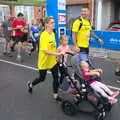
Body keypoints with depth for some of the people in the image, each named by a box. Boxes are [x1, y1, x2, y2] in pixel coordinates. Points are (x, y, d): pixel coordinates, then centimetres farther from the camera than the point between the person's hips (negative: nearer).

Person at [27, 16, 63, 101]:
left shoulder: (53, 34, 2)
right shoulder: (44, 35, -23)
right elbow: (45, 51, -30)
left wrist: (56, 56, 6)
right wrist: (57, 54, -35)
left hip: (53, 60, 6)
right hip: (44, 61, -6)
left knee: (56, 77, 5)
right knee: (42, 78, 13)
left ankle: (56, 95, 19)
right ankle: (30, 84, 42)